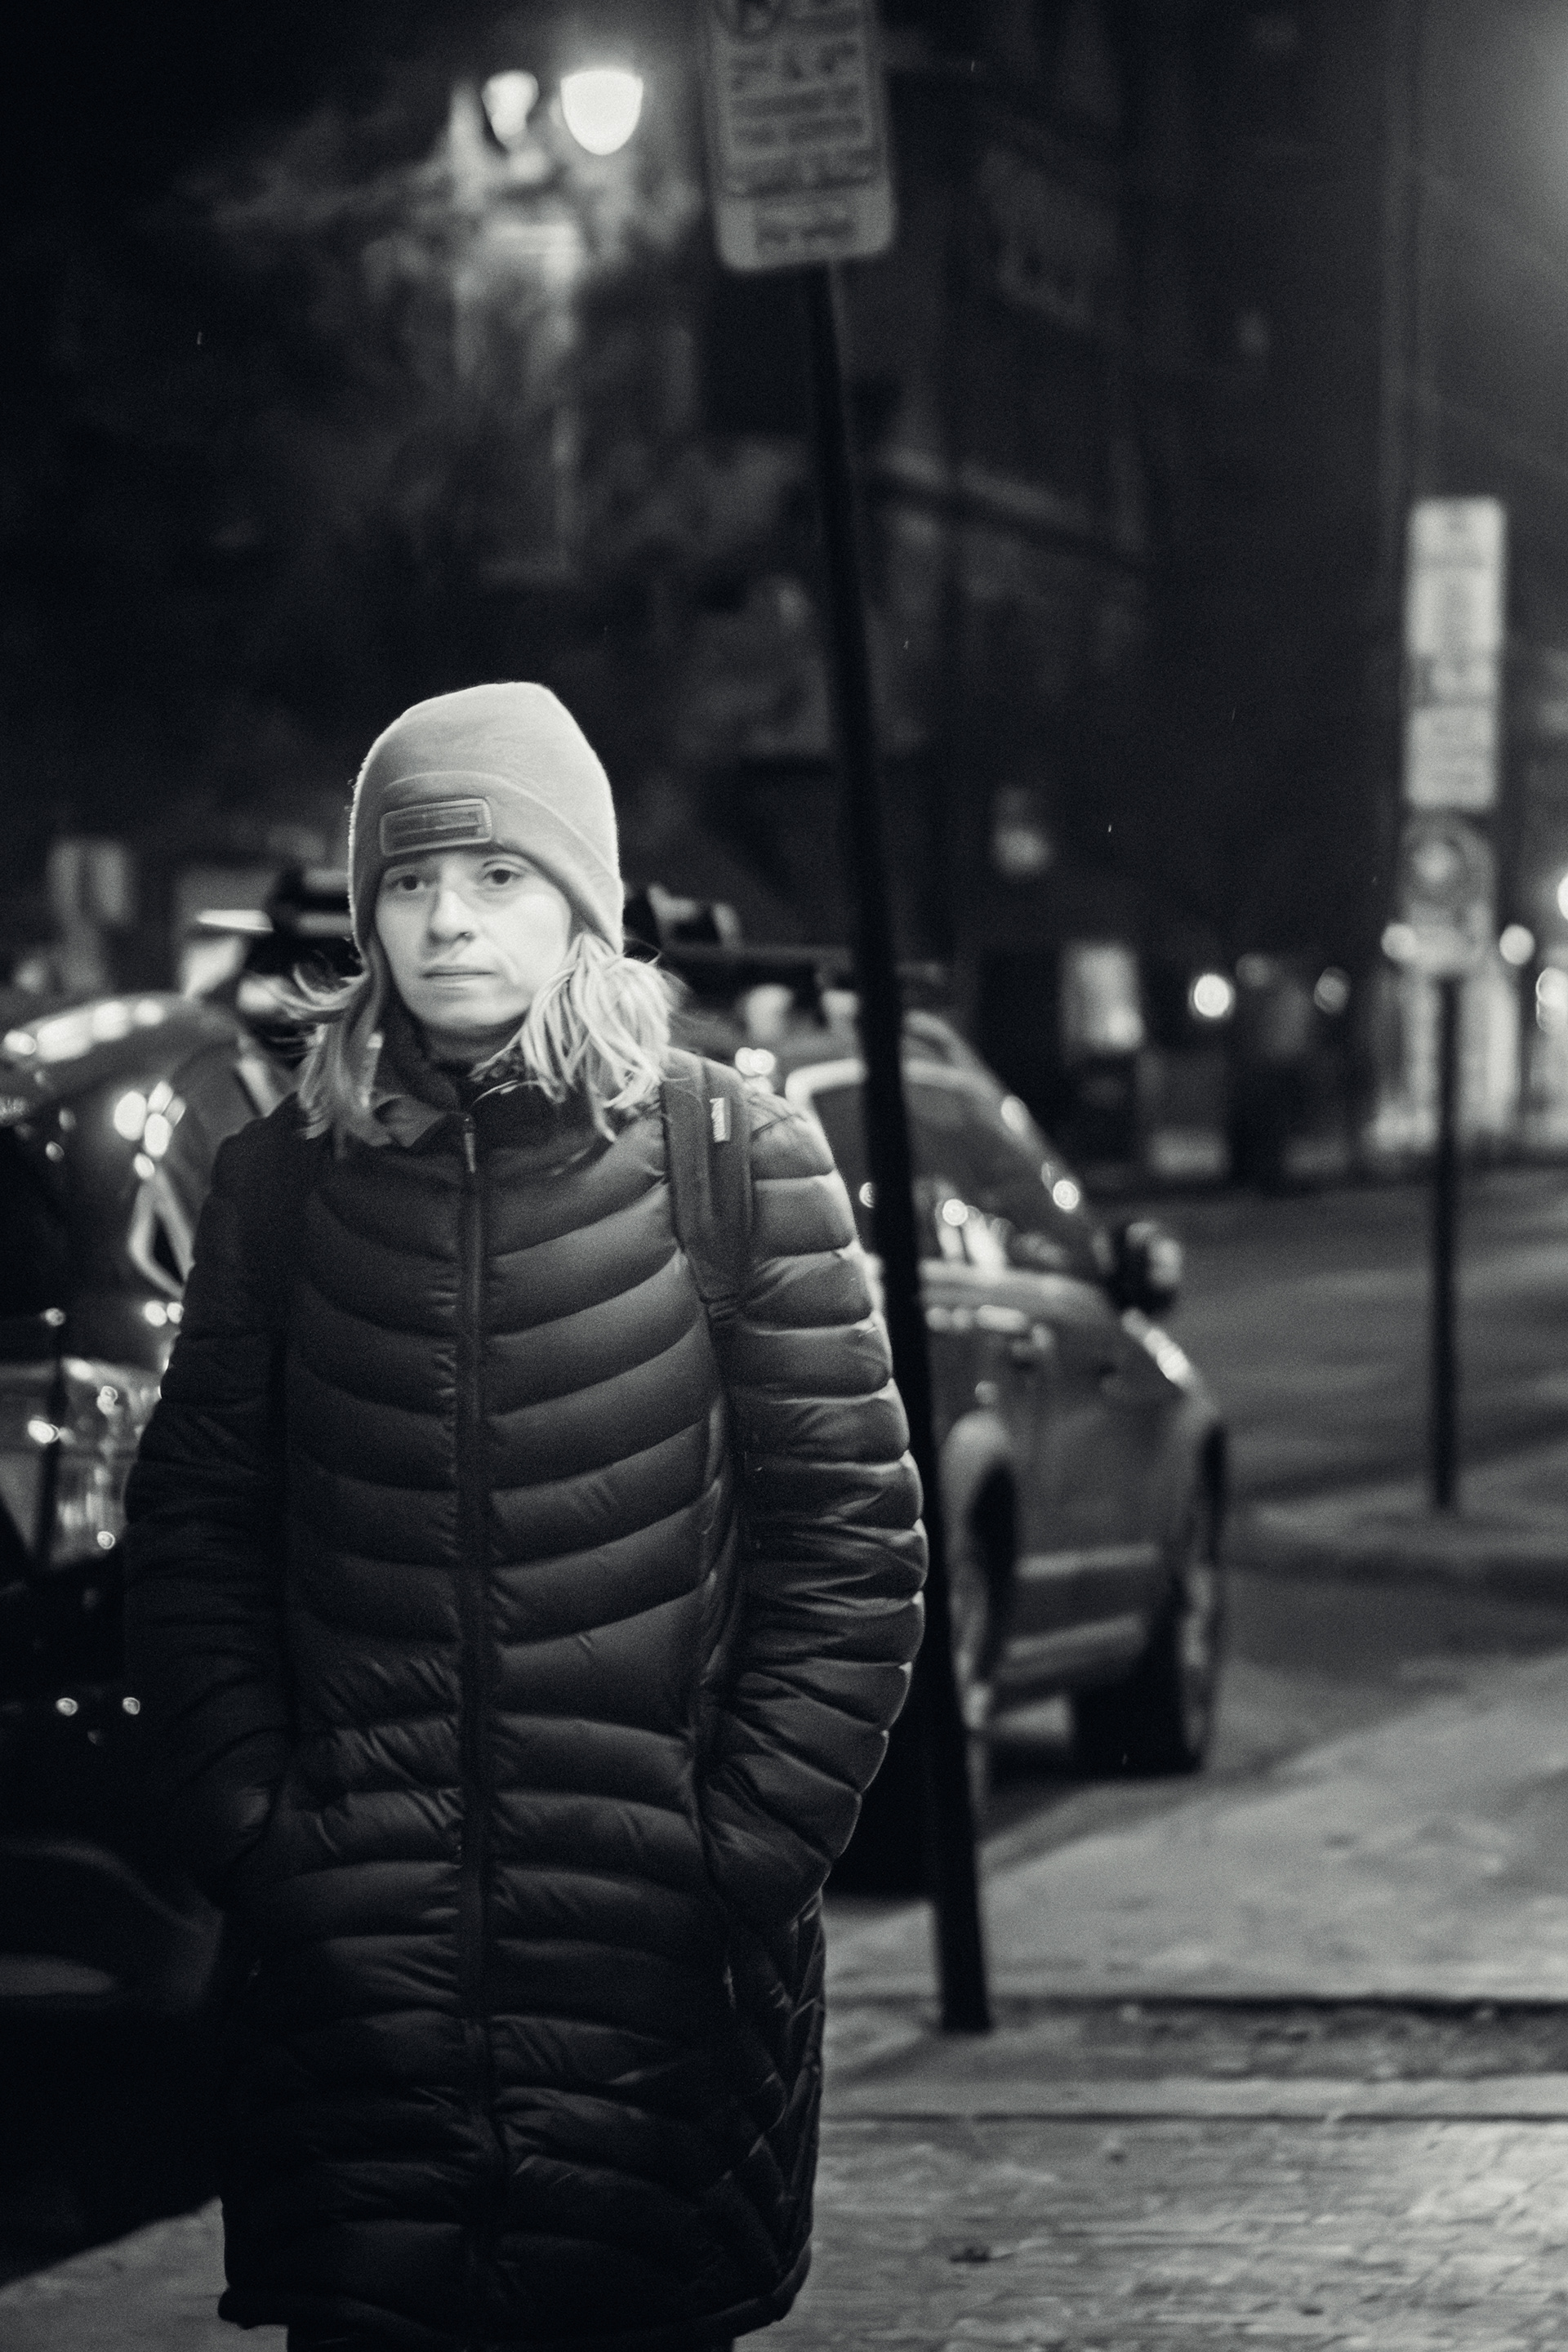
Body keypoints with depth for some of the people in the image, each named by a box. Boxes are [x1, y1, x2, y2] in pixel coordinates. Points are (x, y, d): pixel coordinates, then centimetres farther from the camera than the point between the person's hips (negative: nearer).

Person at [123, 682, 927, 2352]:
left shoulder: (734, 1161, 1)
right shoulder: (285, 1181, 7)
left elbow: (851, 1537, 0)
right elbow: (191, 1541, 9)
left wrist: (744, 1844, -7)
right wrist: (255, 1833, -2)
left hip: (659, 1968, -1)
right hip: (356, 1972, 2)